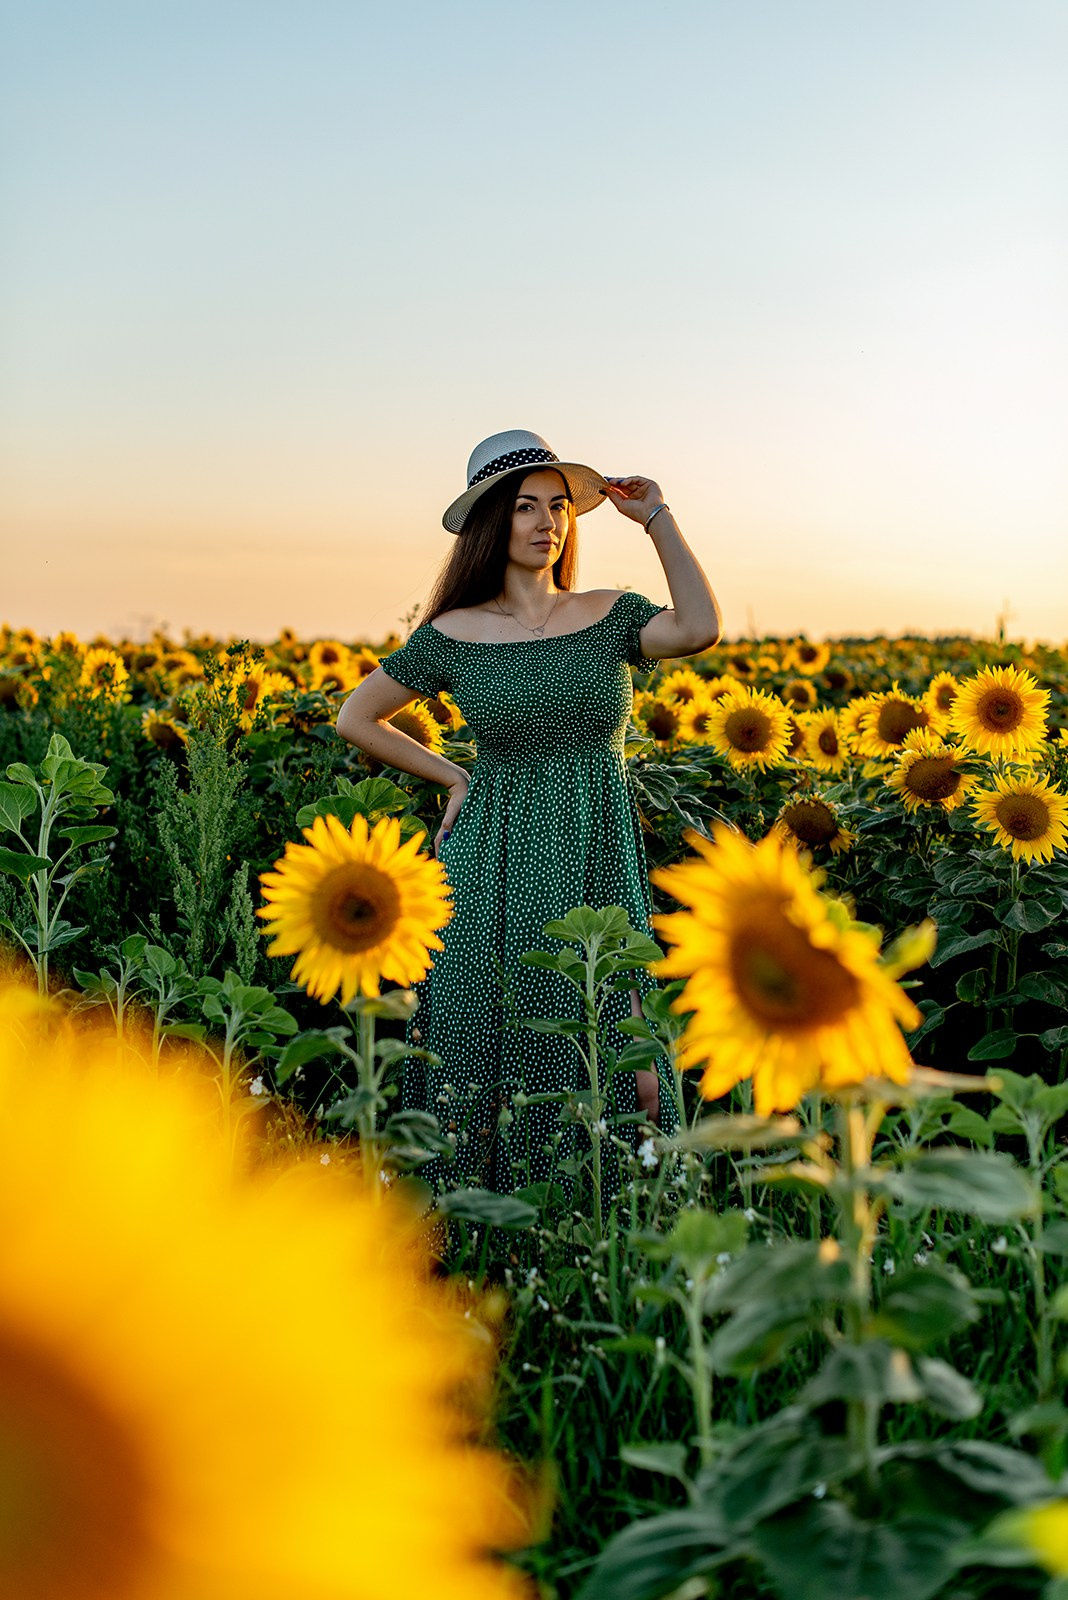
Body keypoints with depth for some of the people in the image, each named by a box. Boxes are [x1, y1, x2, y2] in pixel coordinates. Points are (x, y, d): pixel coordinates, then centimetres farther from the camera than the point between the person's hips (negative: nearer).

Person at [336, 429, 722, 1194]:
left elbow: (699, 628, -17)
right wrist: (454, 776, 4)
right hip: (496, 870, -1)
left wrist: (658, 516, -9)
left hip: (600, 868, 1)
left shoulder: (612, 616, 4)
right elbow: (356, 717, 11)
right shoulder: (455, 636, 1)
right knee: (497, 1044, 3)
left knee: (612, 1050, 1)